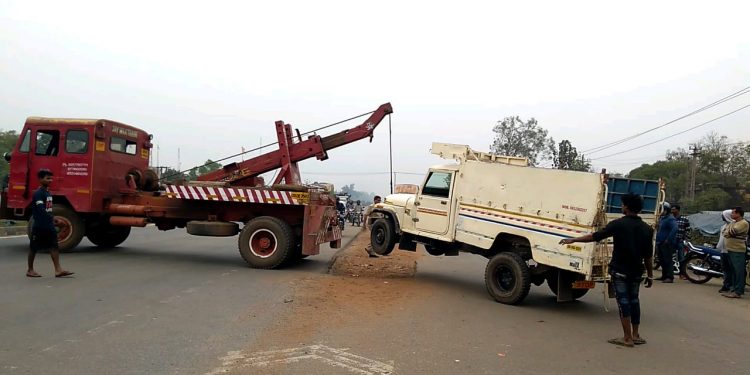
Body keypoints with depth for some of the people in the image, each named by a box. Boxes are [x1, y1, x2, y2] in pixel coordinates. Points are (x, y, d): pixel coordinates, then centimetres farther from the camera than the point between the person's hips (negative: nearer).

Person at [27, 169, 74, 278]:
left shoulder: (48, 192, 13)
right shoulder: (38, 193, -14)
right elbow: (41, 209, -25)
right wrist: (52, 218, -32)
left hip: (49, 226, 8)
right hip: (39, 226, -8)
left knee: (54, 246, 0)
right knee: (34, 248, 7)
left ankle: (58, 269, -3)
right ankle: (30, 270, 19)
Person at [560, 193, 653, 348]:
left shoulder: (618, 224, -13)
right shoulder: (647, 229, 2)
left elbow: (595, 236, -12)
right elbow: (648, 255, 6)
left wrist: (573, 240, -5)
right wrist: (650, 275, 14)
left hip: (620, 271, -5)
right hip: (636, 272, 5)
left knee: (624, 302, -1)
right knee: (634, 301, 17)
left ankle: (627, 338, 2)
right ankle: (635, 335, 24)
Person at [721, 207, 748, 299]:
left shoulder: (744, 223, -10)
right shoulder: (732, 223, 18)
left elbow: (732, 231, -20)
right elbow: (724, 232, 13)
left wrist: (727, 233, 0)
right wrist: (728, 233, -7)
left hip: (738, 251, -9)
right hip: (730, 250, 9)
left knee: (738, 271, -7)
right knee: (732, 271, 14)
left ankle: (738, 292, -7)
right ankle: (733, 289, 21)